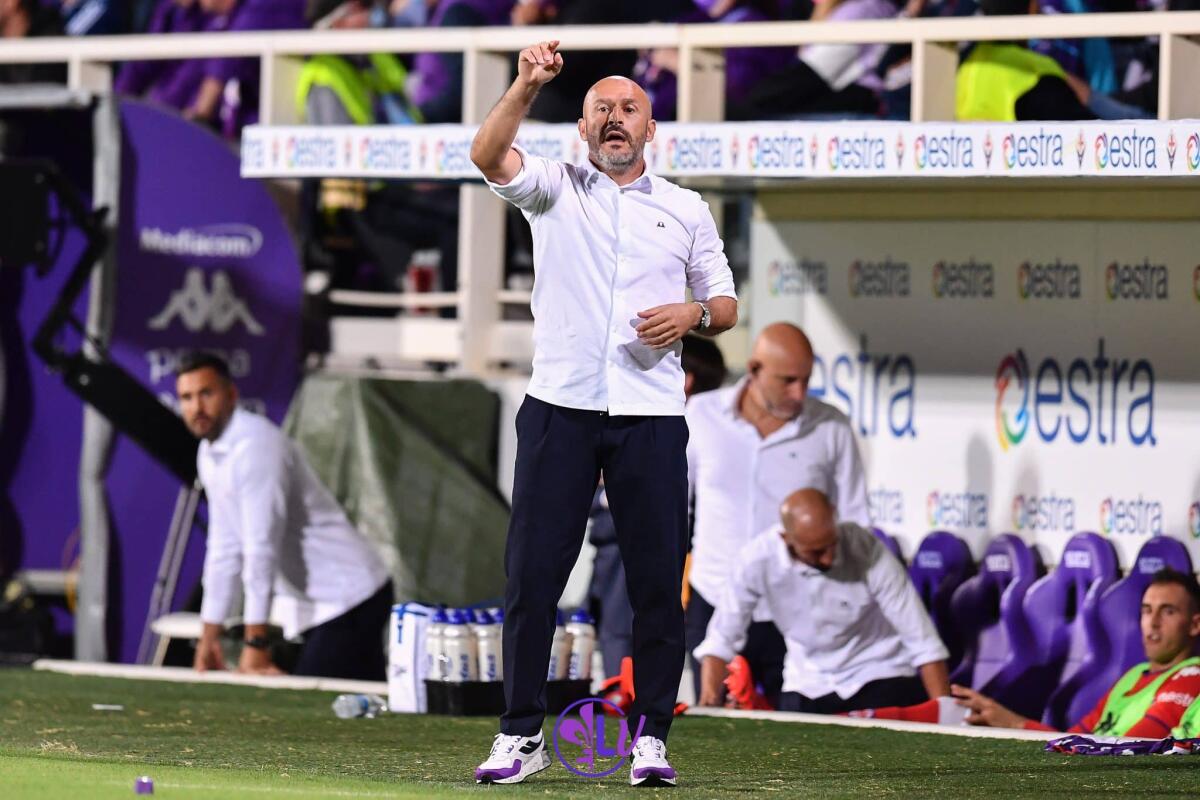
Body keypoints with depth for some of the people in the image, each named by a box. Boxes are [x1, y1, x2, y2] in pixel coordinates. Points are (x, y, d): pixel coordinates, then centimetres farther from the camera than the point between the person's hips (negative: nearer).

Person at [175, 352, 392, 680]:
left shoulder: (255, 446, -19)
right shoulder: (209, 455, 10)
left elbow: (262, 547, -23)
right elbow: (224, 548, 16)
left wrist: (255, 643, -25)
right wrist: (209, 635, 15)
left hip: (345, 601, -9)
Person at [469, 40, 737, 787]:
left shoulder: (686, 210, 14)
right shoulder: (554, 188, 10)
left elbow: (726, 304, 15)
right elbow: (488, 155, -10)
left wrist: (694, 313, -8)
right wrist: (526, 88, -25)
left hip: (651, 416, 1)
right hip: (559, 409, -1)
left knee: (658, 580, -2)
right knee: (532, 574, -2)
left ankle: (652, 737, 3)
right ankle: (522, 734, 3)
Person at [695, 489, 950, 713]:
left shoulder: (868, 550, -25)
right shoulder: (757, 560, -21)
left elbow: (922, 640, -22)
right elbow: (722, 639, -12)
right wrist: (708, 709, -24)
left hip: (879, 677, -2)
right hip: (807, 687, 2)